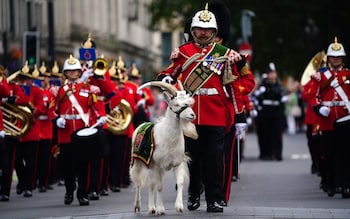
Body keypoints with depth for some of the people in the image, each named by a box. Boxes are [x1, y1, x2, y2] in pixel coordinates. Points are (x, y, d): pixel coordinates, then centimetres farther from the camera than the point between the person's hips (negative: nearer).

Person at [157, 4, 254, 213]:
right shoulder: (183, 51, 9)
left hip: (216, 116, -1)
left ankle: (214, 199, 1)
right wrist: (165, 79, -7)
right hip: (190, 115, 1)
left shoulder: (224, 53, 8)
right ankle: (194, 196, 19)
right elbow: (169, 73, 13)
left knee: (215, 159, -3)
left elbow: (234, 80, 15)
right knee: (193, 158, 7)